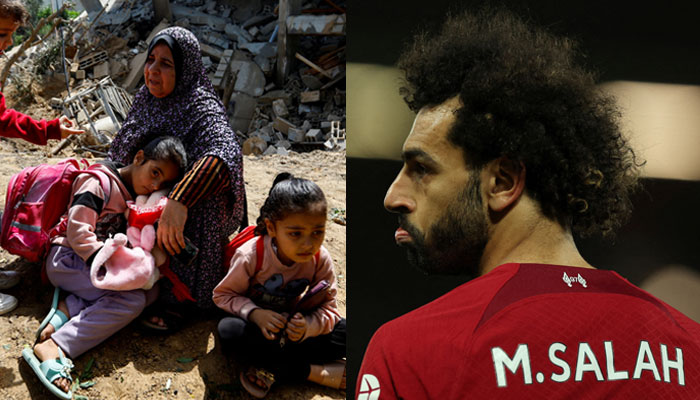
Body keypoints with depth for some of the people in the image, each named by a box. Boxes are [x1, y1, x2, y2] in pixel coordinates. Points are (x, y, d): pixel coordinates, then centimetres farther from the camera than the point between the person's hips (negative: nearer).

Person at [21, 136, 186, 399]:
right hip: (67, 258, -8)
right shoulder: (100, 183, -14)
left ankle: (69, 307, -18)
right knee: (133, 300, -27)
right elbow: (77, 230, -20)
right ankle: (52, 349, -34)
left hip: (99, 259, 8)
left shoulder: (137, 195, 12)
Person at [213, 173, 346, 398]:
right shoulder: (251, 255, -23)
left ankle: (274, 369, -26)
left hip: (295, 327, 2)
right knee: (228, 330, -35)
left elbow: (328, 308, -12)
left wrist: (307, 327, -34)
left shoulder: (321, 260, -16)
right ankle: (314, 372, -28)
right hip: (257, 323, -1)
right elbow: (223, 295, -12)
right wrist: (254, 313, -31)